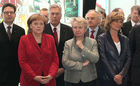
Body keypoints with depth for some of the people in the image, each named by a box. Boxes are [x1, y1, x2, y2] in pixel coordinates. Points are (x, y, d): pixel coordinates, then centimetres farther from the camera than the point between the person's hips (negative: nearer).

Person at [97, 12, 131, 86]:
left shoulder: (125, 39, 10)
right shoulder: (102, 38, -3)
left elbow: (128, 58, 4)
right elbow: (103, 59, -9)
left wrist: (121, 74, -9)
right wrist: (113, 76, -13)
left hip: (122, 78, 4)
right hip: (107, 78, -3)